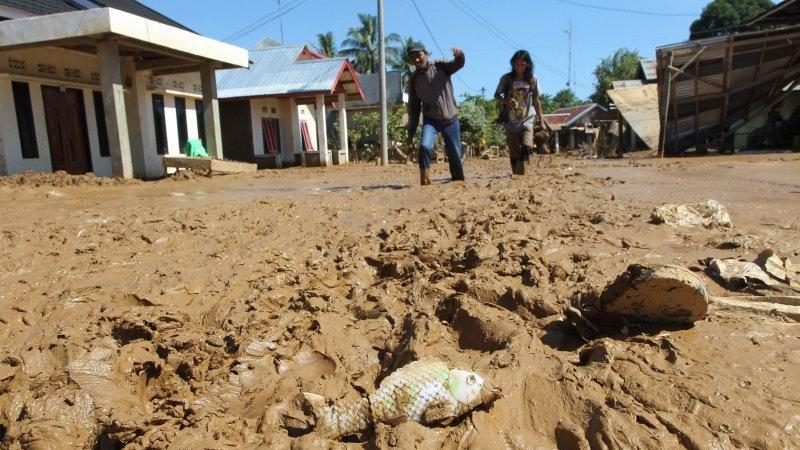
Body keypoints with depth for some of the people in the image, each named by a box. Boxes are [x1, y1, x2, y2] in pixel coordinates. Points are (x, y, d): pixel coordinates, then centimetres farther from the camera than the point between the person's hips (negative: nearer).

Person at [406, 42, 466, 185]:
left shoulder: (440, 67, -1)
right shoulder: (413, 79, 4)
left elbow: (458, 64, -18)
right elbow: (413, 106, 7)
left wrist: (459, 55, -42)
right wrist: (411, 131, 6)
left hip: (451, 119, 0)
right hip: (430, 120, 1)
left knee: (455, 156, 5)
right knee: (424, 146, -26)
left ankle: (459, 182, 25)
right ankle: (425, 182, -15)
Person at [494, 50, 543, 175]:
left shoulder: (532, 79, 4)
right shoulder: (507, 78, 0)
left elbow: (536, 101, 11)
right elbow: (497, 95, 5)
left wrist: (540, 120, 11)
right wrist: (506, 101, -17)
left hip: (527, 121, 0)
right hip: (511, 121, 0)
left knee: (526, 147, -20)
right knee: (514, 154, 3)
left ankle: (520, 175, -22)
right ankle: (516, 175, 14)